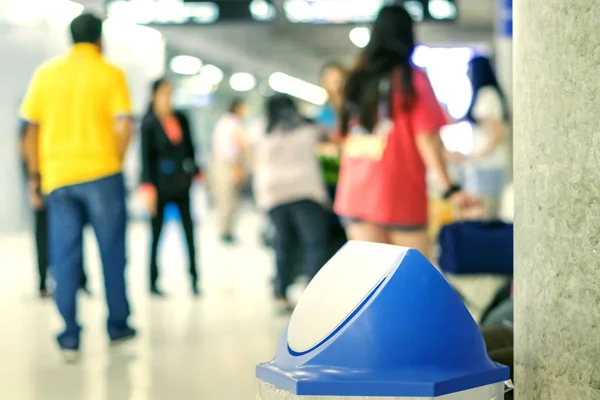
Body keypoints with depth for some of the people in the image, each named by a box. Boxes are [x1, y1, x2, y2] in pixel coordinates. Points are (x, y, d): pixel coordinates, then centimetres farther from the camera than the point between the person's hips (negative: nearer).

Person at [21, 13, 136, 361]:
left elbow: (32, 130, 6)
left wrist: (36, 175, 12)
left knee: (65, 257, 6)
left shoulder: (46, 73, 7)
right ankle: (118, 325, 19)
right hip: (101, 173, -2)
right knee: (112, 251, 10)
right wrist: (115, 161, 3)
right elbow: (123, 127, -11)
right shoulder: (111, 74, -1)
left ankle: (70, 336, 5)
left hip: (57, 176, 3)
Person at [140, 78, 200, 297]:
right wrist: (148, 188, -13)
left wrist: (196, 172, 8)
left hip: (181, 185, 4)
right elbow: (146, 157, -8)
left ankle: (194, 280, 9)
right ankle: (153, 282, 14)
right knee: (156, 234, 4)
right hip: (160, 186, -4)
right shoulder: (149, 123, -5)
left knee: (190, 231, 0)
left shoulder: (181, 119, 7)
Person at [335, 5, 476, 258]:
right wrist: (449, 187, -10)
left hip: (356, 193, 5)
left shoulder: (357, 78, 9)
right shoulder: (412, 79, -5)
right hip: (399, 194, -4)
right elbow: (426, 138, -12)